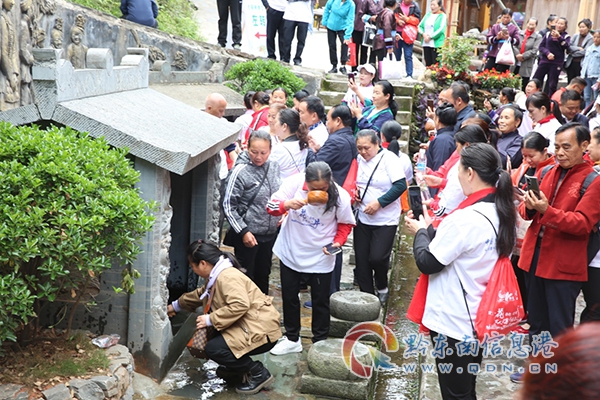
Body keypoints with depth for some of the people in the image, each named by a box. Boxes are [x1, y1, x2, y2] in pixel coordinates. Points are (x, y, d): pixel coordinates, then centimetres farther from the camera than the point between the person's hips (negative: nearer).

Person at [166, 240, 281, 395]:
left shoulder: (227, 277, -20)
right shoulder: (217, 276, 13)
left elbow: (240, 305, -33)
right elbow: (200, 294, 32)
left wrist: (210, 319, -25)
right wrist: (176, 305, 40)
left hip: (261, 331, -11)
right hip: (247, 326, 11)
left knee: (213, 349, -18)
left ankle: (259, 374, -6)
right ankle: (236, 365, 21)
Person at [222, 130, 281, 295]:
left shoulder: (274, 167, 1)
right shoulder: (240, 171, -17)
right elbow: (228, 206, -14)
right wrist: (243, 232, -17)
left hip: (270, 233, 6)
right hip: (248, 235, -6)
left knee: (263, 275, 19)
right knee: (245, 276, 6)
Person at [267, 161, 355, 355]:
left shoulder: (340, 196, -21)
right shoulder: (294, 182, -21)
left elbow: (345, 224, -4)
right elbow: (271, 206, -19)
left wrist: (338, 242, -21)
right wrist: (287, 204, -40)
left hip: (320, 257, -2)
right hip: (290, 251, 2)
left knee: (320, 301, 10)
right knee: (289, 296, 17)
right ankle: (292, 339, 36)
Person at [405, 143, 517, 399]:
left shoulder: (466, 218, -25)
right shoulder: (499, 213, 2)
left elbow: (427, 263, -17)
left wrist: (420, 231, -1)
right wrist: (432, 230, 6)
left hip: (452, 320, -8)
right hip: (478, 317, 8)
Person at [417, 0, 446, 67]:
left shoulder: (442, 16, -3)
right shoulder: (428, 14, 14)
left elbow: (441, 30, -14)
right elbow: (420, 26, 12)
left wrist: (430, 37, -13)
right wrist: (423, 33, -8)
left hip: (436, 44, -5)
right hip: (426, 44, 5)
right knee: (428, 64, 8)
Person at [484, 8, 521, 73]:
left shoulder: (514, 28, 8)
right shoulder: (495, 27, 13)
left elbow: (517, 42, -1)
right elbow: (488, 39, 5)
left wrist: (509, 38, -19)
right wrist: (496, 38, -13)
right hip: (493, 55, 2)